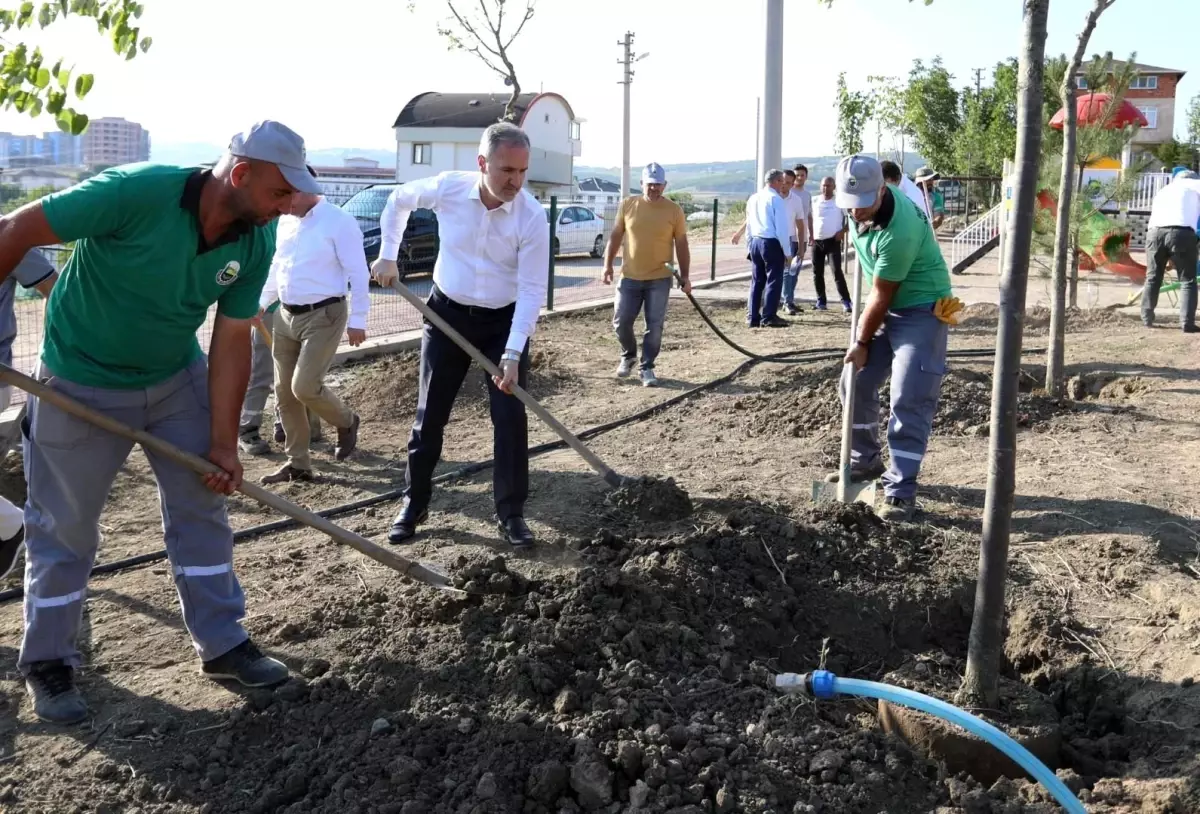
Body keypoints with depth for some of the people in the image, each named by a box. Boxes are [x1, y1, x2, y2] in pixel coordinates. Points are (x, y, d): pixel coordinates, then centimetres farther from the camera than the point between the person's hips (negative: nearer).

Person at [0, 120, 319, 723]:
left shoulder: (256, 242, -14)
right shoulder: (136, 192, -31)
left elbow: (232, 340, -8)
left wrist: (223, 443, -9)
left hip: (179, 379, 5)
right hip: (82, 384, -5)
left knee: (202, 506, 8)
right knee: (64, 527, 7)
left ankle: (222, 645, 22)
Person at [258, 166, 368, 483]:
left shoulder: (339, 221, -13)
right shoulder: (286, 221, 10)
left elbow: (359, 274, -13)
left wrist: (357, 320, -15)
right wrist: (262, 302, 16)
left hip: (324, 316, -7)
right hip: (286, 316, 8)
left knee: (304, 386, -14)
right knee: (285, 392, 7)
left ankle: (346, 422, 17)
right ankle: (297, 463, 18)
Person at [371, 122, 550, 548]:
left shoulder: (532, 215, -20)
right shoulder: (447, 187, -15)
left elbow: (532, 290, -20)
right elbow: (399, 200, 7)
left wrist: (512, 354, -27)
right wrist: (388, 256, 5)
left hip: (505, 321, -1)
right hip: (448, 313, 2)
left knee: (510, 417, -3)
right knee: (429, 415, 7)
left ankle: (511, 513, 10)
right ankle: (413, 504, 22)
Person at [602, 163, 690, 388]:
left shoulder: (674, 210, -3)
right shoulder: (627, 205, 1)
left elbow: (681, 245, 1)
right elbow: (615, 236, 8)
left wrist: (685, 276, -2)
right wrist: (608, 264, 1)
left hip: (659, 279, -1)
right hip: (630, 277, 1)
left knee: (654, 326, 0)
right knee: (621, 322, 4)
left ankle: (647, 368, 12)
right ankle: (628, 356, 30)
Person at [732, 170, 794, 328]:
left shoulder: (753, 199, 11)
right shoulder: (776, 199, -10)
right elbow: (782, 228, -12)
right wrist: (787, 252, -9)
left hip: (755, 242, 7)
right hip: (772, 243, -7)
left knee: (757, 280, 12)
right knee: (774, 280, -1)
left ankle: (753, 316, 12)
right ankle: (769, 317, -3)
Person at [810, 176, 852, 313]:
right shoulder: (815, 201, 7)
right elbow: (810, 220, 14)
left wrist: (843, 231, -11)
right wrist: (811, 237, 3)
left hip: (833, 241, -4)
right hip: (817, 242, 4)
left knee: (837, 271, -12)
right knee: (817, 273, 5)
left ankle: (846, 301, -11)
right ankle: (821, 301, 16)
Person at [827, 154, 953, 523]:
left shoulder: (899, 232, -33)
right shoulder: (864, 204, -8)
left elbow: (881, 296, -23)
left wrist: (862, 343, -11)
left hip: (921, 310, -9)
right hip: (885, 308, 9)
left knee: (909, 400, -14)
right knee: (855, 383, 11)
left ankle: (901, 490, -11)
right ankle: (865, 461, 28)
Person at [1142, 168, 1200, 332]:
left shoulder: (1162, 191, 33)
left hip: (1155, 232, 4)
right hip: (1182, 233, -4)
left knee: (1152, 278, 17)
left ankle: (1147, 318, 22)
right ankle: (1187, 323, -4)